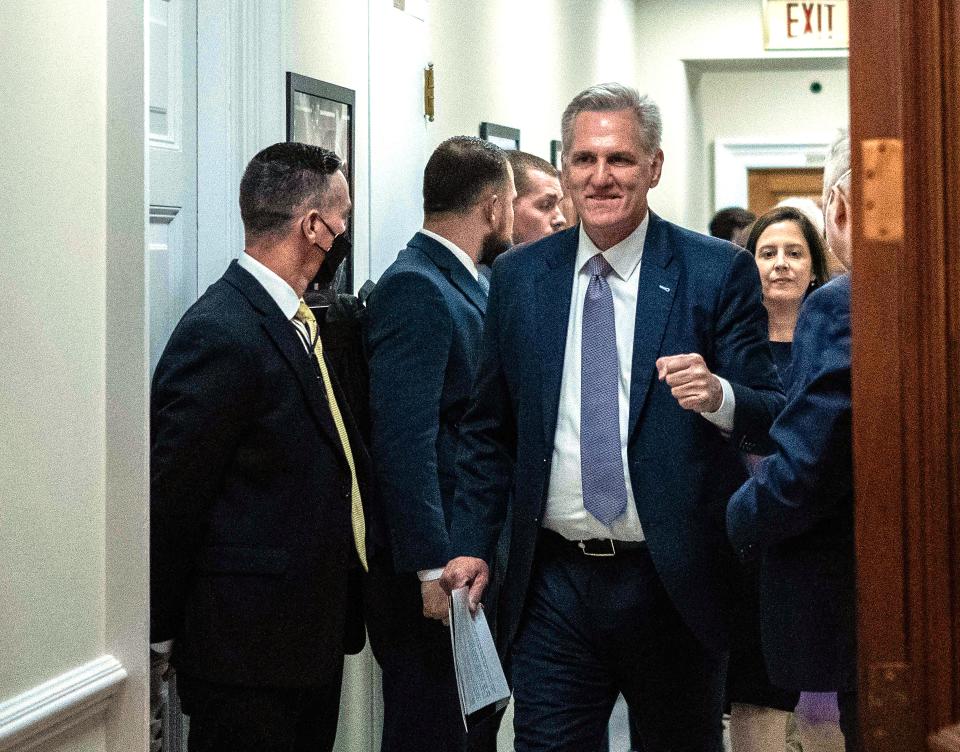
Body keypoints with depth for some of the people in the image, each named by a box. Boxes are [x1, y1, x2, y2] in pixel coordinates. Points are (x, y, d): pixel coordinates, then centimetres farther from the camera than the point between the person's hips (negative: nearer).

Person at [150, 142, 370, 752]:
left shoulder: (300, 323, 12)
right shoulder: (220, 334, -19)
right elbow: (171, 496, -16)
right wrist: (161, 629, -9)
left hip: (315, 631, 9)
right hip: (247, 649, -9)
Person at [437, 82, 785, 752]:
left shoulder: (719, 274, -4)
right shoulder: (518, 277, 7)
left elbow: (773, 417, -4)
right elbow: (489, 428, 13)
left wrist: (718, 396, -25)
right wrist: (471, 544, 5)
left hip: (676, 584, -1)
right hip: (552, 583, 2)